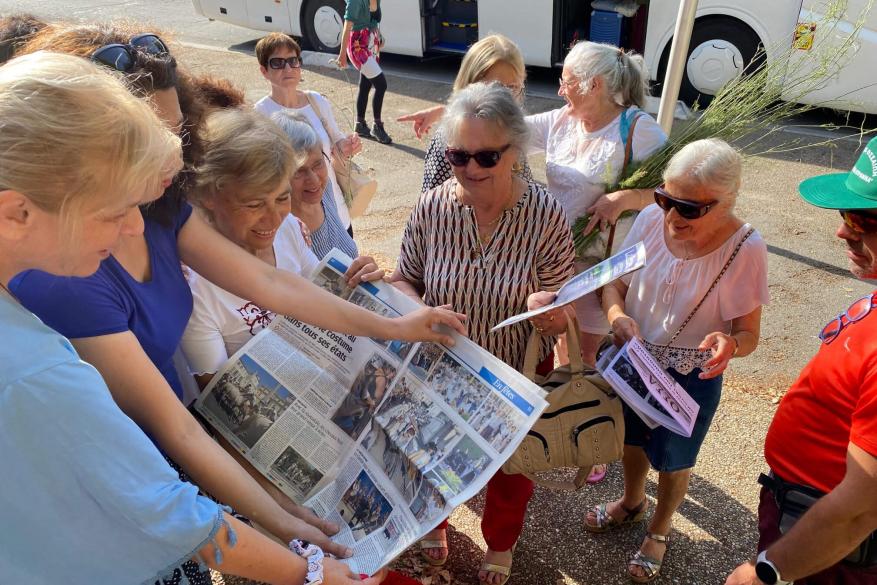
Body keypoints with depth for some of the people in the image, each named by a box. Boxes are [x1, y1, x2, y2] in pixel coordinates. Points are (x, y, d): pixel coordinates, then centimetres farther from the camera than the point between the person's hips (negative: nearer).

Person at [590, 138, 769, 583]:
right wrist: (617, 315, -27)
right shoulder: (652, 219, -17)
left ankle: (659, 529, 52)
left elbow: (749, 333, -16)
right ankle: (632, 502, 59)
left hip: (691, 378, -3)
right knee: (632, 438, 27)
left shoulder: (745, 249, -25)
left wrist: (730, 344, -39)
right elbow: (615, 282, -5)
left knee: (672, 460, 21)